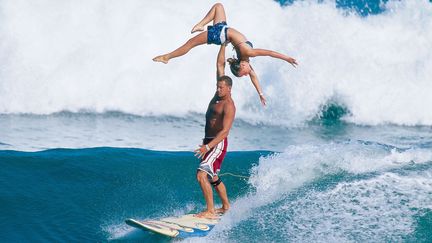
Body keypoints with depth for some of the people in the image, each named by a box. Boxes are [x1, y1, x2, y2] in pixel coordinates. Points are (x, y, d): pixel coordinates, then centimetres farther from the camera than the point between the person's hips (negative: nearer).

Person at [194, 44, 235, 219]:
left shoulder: (228, 106, -17)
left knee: (202, 175, -21)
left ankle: (210, 211, -20)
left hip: (218, 144, -10)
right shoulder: (219, 94, 6)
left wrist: (207, 147, -33)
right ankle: (226, 206, 34)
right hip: (209, 141, 10)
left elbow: (225, 131, -25)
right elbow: (220, 65, 11)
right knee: (213, 178, 19)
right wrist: (223, 44, 11)